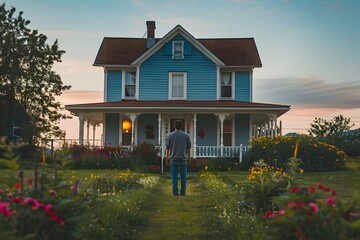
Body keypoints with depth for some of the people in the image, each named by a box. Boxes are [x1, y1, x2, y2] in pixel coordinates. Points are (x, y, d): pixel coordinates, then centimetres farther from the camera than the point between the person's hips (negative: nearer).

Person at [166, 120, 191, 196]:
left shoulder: (170, 136, -1)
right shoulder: (186, 135, 1)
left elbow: (167, 148, 2)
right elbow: (188, 148, 4)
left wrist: (167, 158, 10)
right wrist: (189, 158, 13)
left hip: (173, 159, 0)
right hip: (183, 159, 1)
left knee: (174, 177, 4)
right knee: (183, 177, 7)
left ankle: (175, 192, 3)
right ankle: (183, 192, 8)